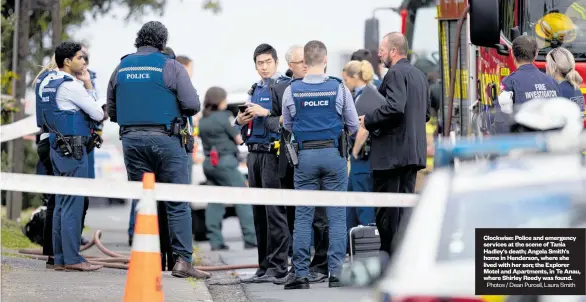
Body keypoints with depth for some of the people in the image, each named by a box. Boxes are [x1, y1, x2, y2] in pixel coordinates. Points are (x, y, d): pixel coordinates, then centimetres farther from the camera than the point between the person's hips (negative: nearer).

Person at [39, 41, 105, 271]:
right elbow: (98, 114, -9)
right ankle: (72, 258, -9)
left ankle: (60, 258, 11)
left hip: (57, 147, 9)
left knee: (62, 204, 10)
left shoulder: (47, 83, 14)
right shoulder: (71, 85, -13)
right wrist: (88, 85, 5)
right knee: (73, 205, -8)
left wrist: (84, 85, 10)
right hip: (73, 148, -9)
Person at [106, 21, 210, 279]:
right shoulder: (170, 67, -5)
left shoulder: (121, 68, 9)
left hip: (131, 139, 4)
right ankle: (182, 260, -7)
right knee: (177, 203, -1)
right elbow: (192, 105, -8)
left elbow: (112, 111, 15)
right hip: (165, 139, -4)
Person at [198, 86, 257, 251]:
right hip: (225, 162, -7)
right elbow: (239, 140, -6)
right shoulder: (222, 117, -9)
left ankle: (215, 242, 3)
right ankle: (251, 240, -10)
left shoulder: (202, 121, 12)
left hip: (209, 163, 8)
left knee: (215, 201, 8)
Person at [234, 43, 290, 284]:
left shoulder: (284, 86, -5)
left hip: (273, 153, -8)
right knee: (259, 213, 10)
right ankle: (264, 266, 15)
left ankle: (277, 266, -7)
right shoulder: (255, 90, 20)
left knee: (275, 212, -8)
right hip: (254, 153, 8)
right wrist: (240, 121, 6)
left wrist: (265, 113, -18)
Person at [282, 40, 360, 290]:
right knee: (336, 215, 3)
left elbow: (287, 126, 12)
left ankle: (301, 274, 4)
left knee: (303, 216, 5)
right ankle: (335, 273, -1)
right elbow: (353, 126, 5)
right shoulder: (339, 88, -4)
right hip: (334, 154, -1)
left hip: (305, 156, 1)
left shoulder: (292, 90, -1)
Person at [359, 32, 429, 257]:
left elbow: (394, 107, -25)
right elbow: (425, 114, 22)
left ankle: (389, 256, -6)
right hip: (414, 151, 9)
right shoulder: (419, 75, 17)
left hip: (392, 151, -9)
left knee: (386, 211, -5)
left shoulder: (396, 73, -12)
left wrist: (368, 120, -14)